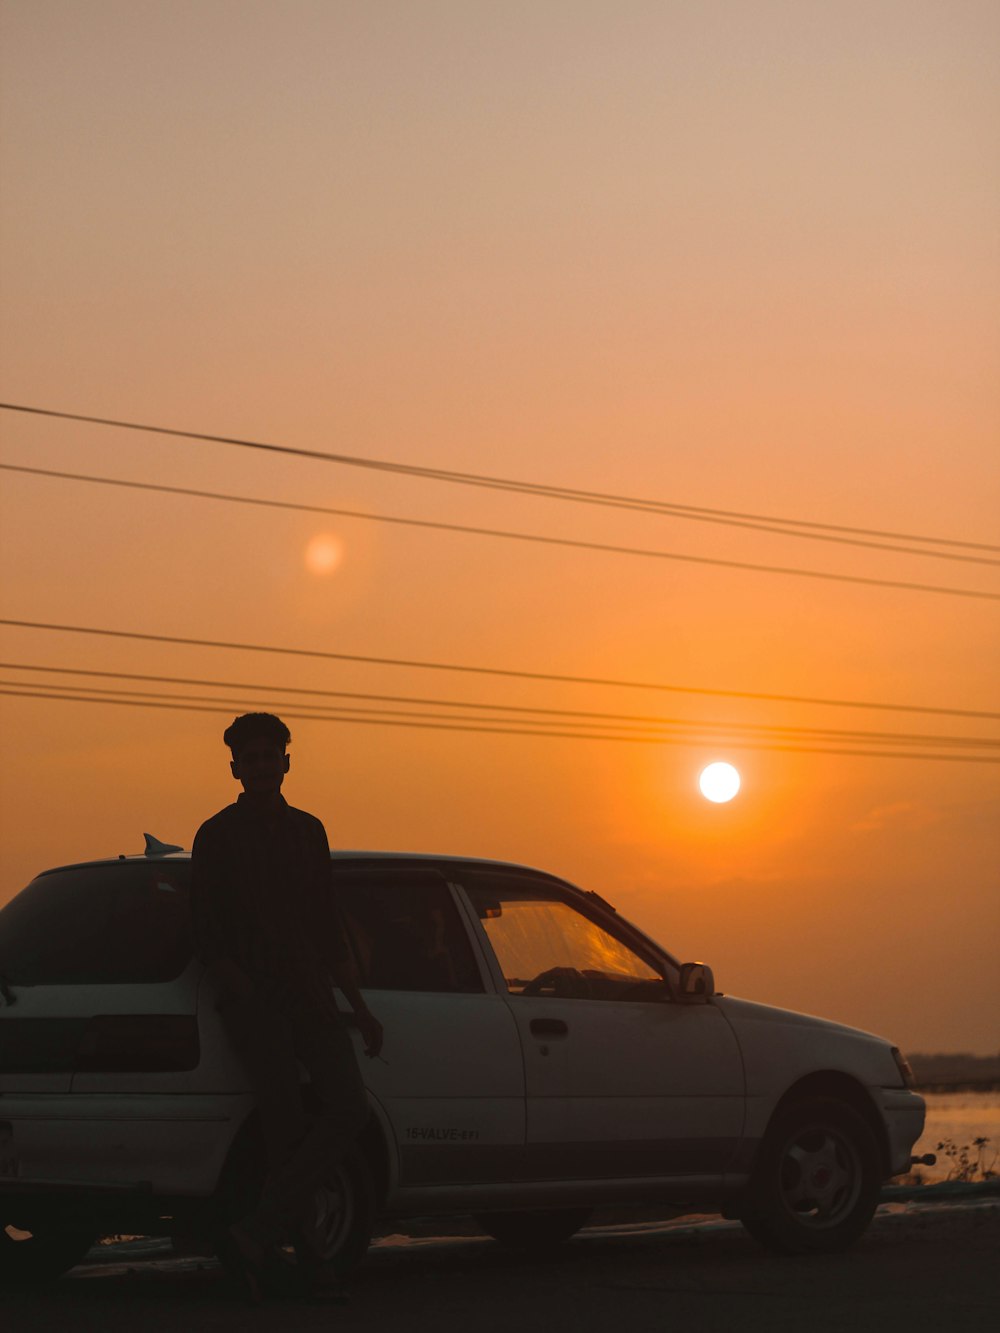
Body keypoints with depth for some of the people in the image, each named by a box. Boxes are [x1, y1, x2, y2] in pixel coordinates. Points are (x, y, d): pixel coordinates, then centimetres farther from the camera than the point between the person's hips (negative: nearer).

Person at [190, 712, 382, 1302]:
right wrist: (245, 993, -14)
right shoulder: (219, 836, 4)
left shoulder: (308, 830, 19)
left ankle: (259, 1233, -12)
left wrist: (360, 1007, 21)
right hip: (256, 1002, -5)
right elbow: (208, 937, -1)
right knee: (289, 1130, -9)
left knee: (349, 1108, -13)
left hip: (312, 996, 5)